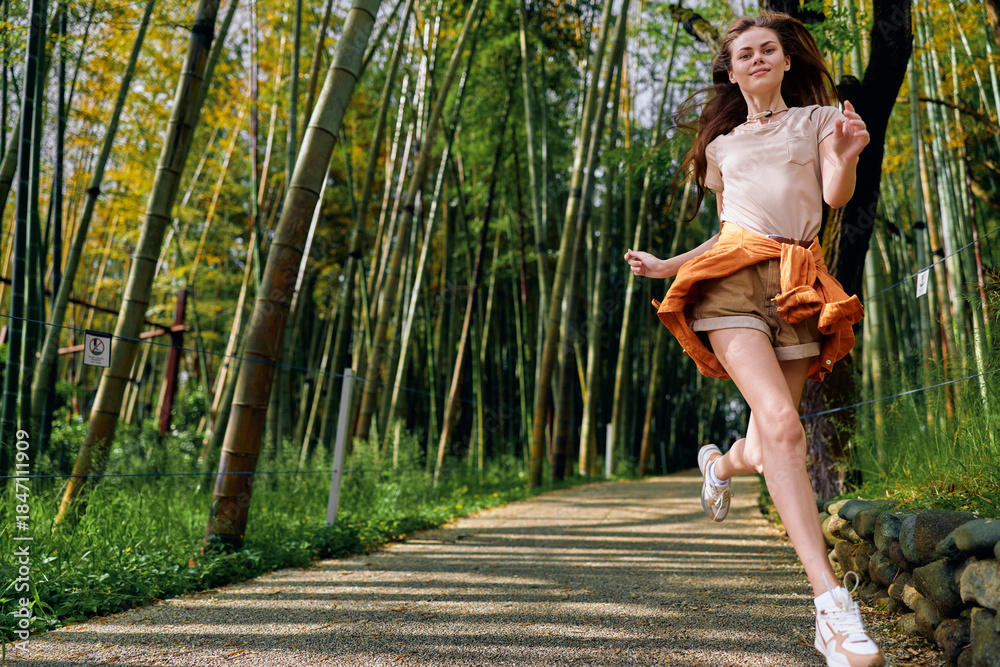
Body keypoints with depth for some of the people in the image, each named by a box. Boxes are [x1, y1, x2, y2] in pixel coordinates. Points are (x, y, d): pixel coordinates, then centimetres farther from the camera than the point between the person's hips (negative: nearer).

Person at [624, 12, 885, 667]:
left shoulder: (819, 118, 18)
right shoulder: (722, 143, 24)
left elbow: (836, 196, 0)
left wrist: (847, 158, -21)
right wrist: (665, 265, 23)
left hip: (799, 288, 1)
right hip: (733, 276, 0)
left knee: (767, 452, 1)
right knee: (782, 425, -24)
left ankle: (721, 462, 40)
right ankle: (832, 603, -25)